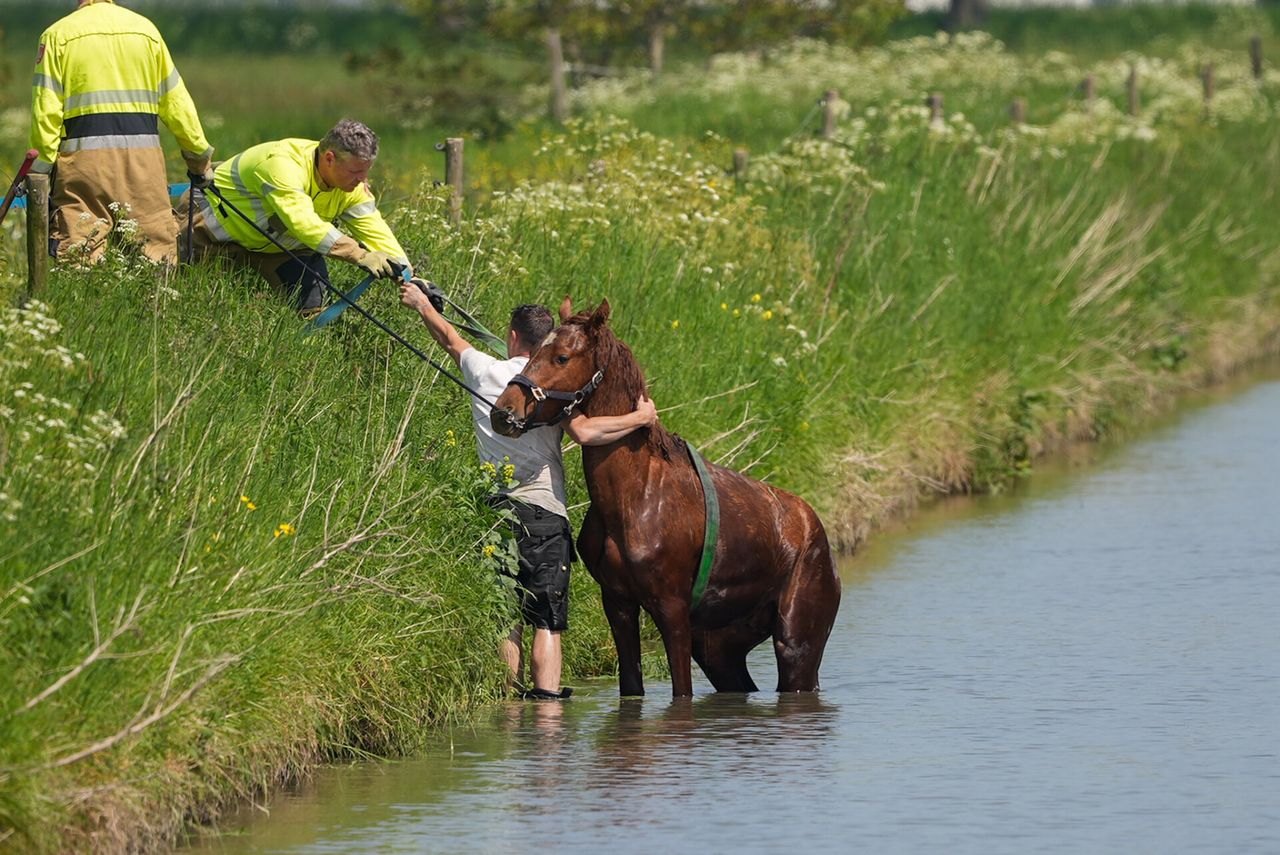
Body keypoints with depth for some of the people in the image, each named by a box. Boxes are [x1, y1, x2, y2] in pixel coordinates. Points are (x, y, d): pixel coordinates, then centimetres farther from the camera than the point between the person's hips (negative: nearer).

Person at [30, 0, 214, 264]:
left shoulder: (58, 35, 3)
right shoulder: (145, 29, 12)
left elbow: (46, 110, -4)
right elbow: (175, 101, 14)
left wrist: (40, 165, -1)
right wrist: (198, 152, 21)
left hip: (84, 152, -2)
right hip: (143, 151, 2)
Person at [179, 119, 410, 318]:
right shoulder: (283, 163, -40)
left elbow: (376, 232, -15)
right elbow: (303, 221, -50)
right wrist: (359, 255, -57)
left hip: (274, 243, 6)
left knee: (310, 305, -8)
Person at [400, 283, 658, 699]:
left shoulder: (484, 372, 5)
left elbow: (450, 338, 23)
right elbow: (583, 432, -21)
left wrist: (423, 306, 42)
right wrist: (640, 418, -9)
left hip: (495, 509, 4)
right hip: (544, 511, -4)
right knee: (547, 622, -5)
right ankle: (546, 697, -15)